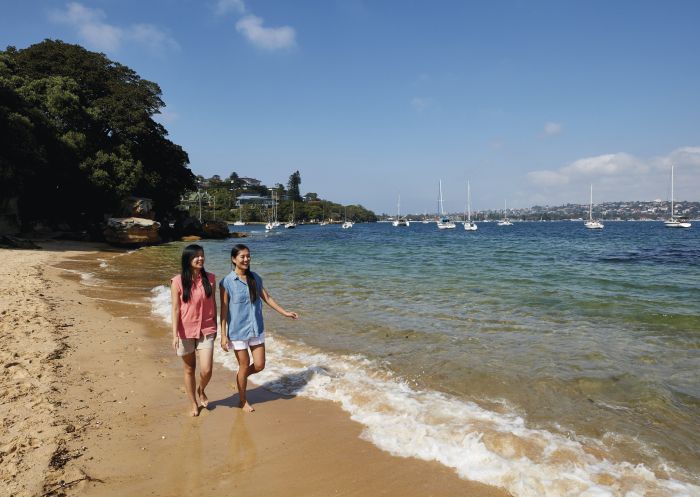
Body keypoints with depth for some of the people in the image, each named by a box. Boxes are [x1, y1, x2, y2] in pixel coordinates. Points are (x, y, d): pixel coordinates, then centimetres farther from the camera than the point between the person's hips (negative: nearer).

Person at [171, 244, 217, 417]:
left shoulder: (209, 278, -1)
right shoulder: (178, 281, -9)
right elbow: (175, 309, -8)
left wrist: (215, 326, 11)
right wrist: (175, 334, -11)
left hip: (206, 330, 1)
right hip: (186, 331, -1)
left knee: (206, 371, -5)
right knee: (189, 370, 13)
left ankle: (201, 391, 29)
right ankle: (193, 403, 33)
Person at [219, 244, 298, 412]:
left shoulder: (255, 278, 4)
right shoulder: (227, 282, -10)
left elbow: (267, 298, 11)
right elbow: (224, 309, -9)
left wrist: (285, 312, 8)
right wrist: (223, 335, -10)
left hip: (256, 329, 5)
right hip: (238, 330, -4)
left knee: (259, 365, 5)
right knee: (244, 365, 6)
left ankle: (240, 379, 37)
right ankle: (243, 401, 28)